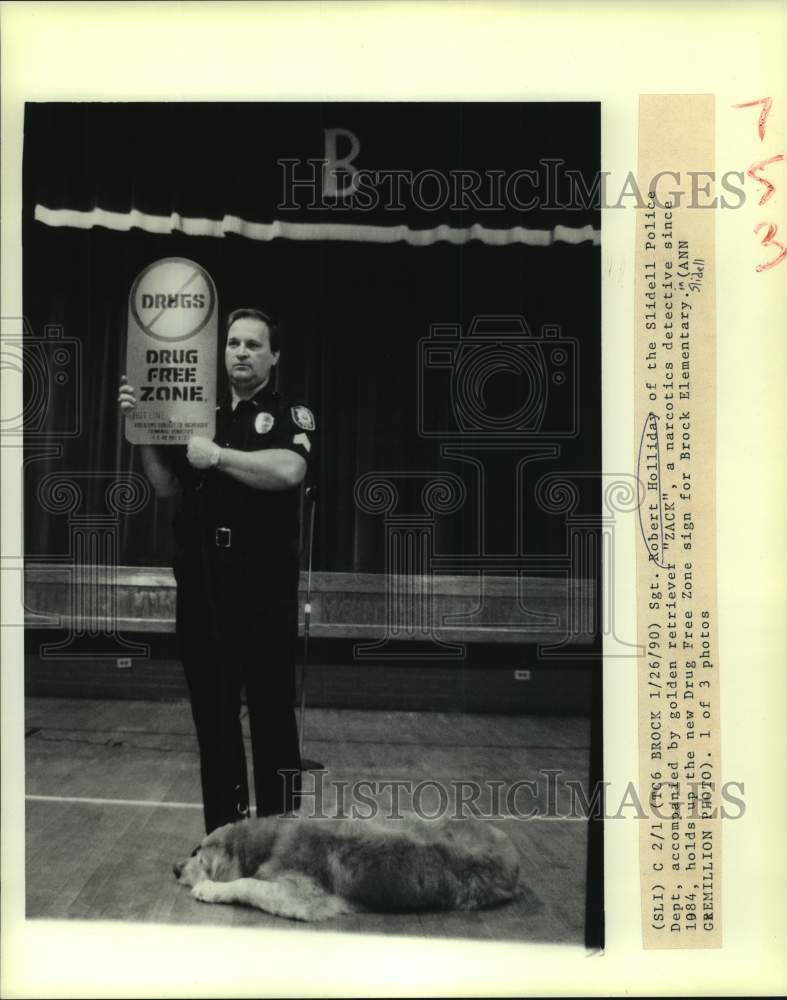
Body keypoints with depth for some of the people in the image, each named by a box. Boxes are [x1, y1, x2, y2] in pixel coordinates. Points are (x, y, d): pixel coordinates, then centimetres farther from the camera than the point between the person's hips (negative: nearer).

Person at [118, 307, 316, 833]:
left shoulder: (291, 414, 0)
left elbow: (288, 470, -20)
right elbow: (166, 487, 12)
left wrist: (218, 456, -17)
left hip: (264, 582, -5)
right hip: (202, 582, 5)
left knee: (272, 714, 2)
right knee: (213, 714, 12)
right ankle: (222, 837, 25)